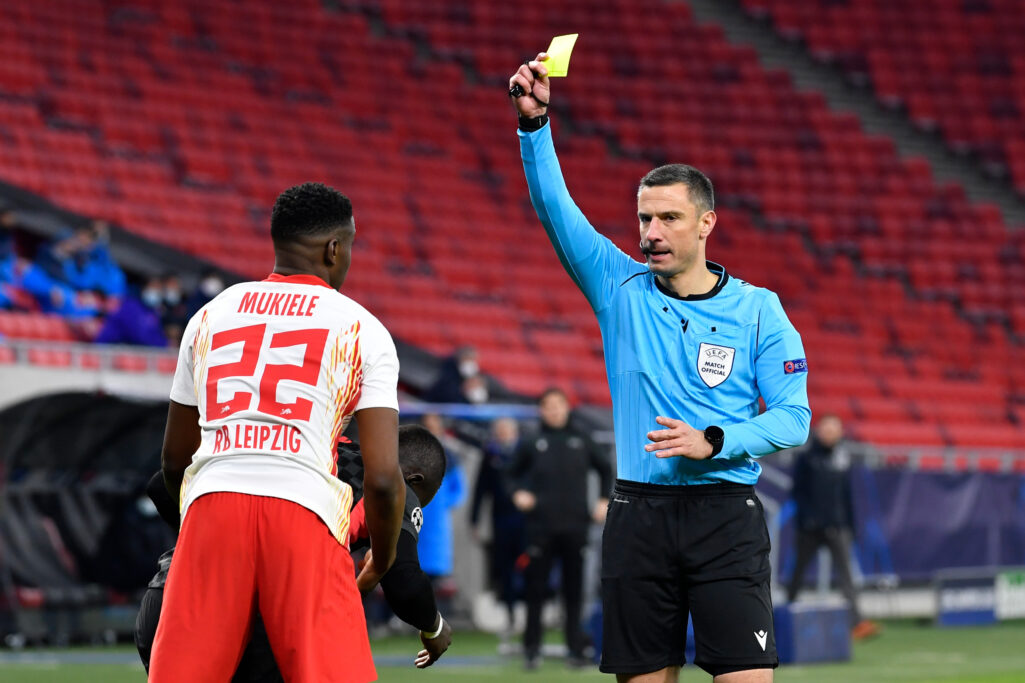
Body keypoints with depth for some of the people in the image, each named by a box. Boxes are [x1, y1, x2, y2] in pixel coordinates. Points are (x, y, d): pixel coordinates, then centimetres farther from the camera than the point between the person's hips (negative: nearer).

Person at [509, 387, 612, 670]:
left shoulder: (581, 441, 10)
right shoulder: (531, 444, 6)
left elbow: (605, 469, 21)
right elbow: (513, 474, 15)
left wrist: (604, 501, 10)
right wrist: (518, 493, -5)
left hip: (575, 527, 1)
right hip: (541, 527, -1)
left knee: (574, 590, 2)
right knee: (536, 589, -2)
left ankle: (576, 649, 8)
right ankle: (532, 648, 6)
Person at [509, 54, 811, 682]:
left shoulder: (757, 308, 2)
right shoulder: (621, 289, 6)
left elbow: (793, 417, -1)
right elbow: (555, 207, -4)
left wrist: (712, 442, -15)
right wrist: (535, 123, -18)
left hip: (726, 515, -2)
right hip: (640, 511, 2)